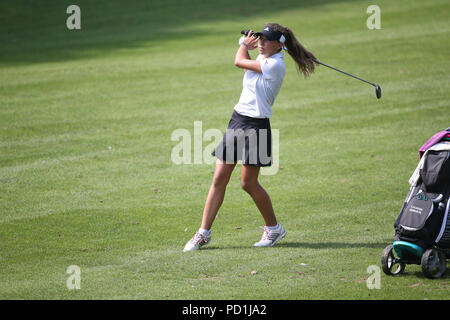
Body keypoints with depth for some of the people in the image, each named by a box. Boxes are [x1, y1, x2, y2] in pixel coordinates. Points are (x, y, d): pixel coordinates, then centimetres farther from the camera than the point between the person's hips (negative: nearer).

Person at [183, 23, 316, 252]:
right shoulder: (262, 59, 10)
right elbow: (245, 67, 32)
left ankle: (274, 228, 18)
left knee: (248, 183, -3)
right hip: (238, 119, 9)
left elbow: (239, 62, -8)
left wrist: (245, 45, 9)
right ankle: (204, 233, 7)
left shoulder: (275, 65, -17)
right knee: (219, 179, 4)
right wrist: (248, 46, 18)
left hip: (256, 125, -9)